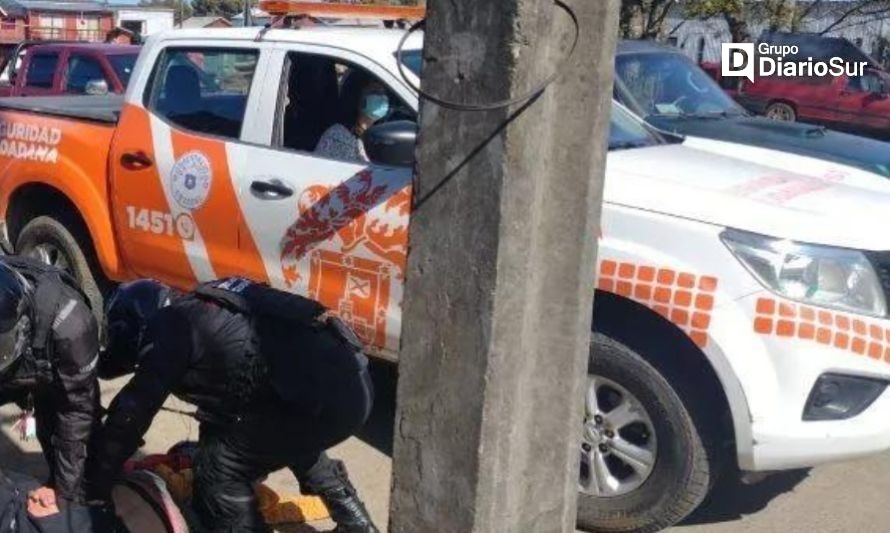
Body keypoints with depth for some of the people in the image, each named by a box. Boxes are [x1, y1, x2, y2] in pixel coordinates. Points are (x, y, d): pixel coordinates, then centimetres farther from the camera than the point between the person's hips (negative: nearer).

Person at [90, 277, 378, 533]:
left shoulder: (169, 329, 1)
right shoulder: (202, 310, 26)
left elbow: (132, 411, 3)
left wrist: (97, 480, 14)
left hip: (321, 400, -9)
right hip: (354, 383, 9)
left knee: (219, 470, 2)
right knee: (290, 439, 35)